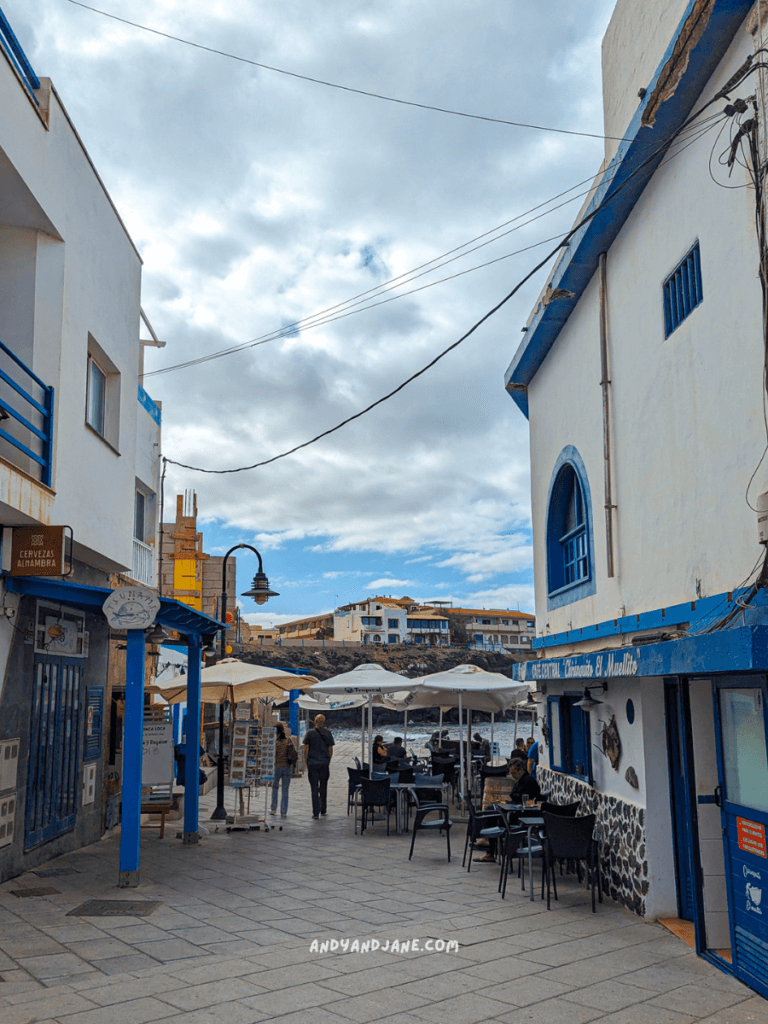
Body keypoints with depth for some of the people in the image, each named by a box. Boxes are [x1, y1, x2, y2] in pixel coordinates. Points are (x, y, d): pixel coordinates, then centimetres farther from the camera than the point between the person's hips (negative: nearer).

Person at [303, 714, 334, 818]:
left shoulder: (309, 733, -4)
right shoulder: (328, 733, 1)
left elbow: (306, 749, -4)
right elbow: (330, 749, 4)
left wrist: (306, 762, 6)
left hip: (312, 763, -2)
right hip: (324, 763, 2)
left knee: (314, 788, 1)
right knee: (323, 787, 15)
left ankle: (316, 812, -1)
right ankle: (323, 810, 21)